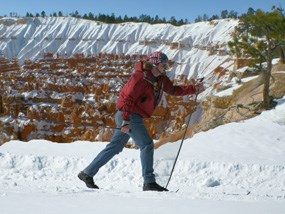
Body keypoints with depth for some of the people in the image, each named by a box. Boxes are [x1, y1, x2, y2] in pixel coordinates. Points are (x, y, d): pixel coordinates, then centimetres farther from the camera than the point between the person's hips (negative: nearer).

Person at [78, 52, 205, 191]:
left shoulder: (161, 79, 10)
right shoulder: (140, 77, -16)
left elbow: (173, 90, 20)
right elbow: (128, 98, -21)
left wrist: (194, 89, 11)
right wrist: (126, 121, -27)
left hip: (134, 117, 10)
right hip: (127, 115, -10)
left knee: (115, 147, 12)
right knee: (147, 145, -11)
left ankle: (87, 173, 19)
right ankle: (149, 183, -8)